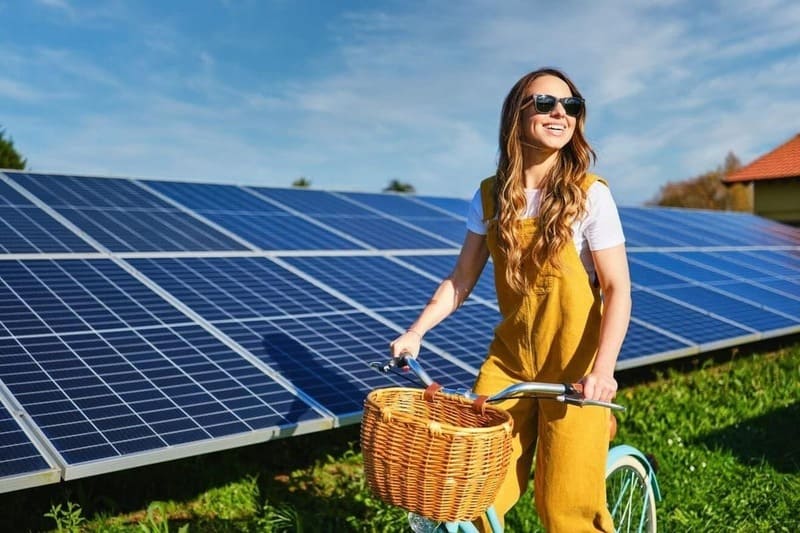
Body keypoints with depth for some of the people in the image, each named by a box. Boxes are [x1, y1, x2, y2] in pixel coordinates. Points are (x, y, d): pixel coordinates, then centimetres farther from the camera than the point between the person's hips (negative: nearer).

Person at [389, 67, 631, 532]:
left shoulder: (589, 195, -11)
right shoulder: (491, 196, -1)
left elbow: (618, 289, -13)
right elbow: (462, 279, 5)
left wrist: (602, 371, -24)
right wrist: (416, 332, -4)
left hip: (573, 364, -3)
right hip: (510, 355, 3)